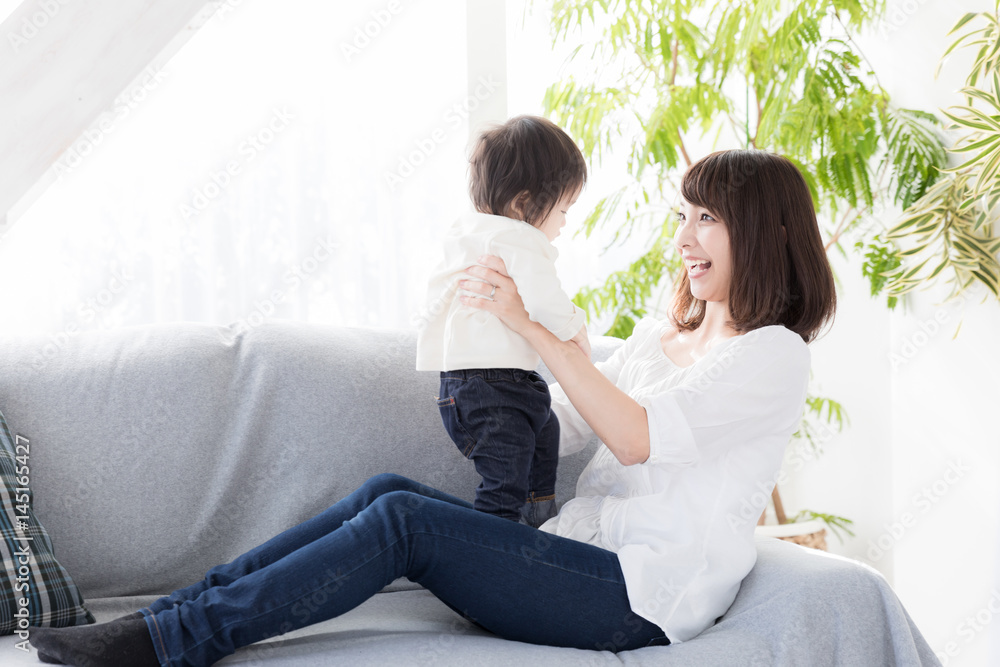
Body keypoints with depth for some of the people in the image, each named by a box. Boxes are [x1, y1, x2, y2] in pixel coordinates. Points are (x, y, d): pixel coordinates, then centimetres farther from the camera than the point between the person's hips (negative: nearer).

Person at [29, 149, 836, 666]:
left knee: (403, 519, -22)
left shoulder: (775, 355, -4)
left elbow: (636, 437, -18)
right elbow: (553, 429, 18)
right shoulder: (662, 334, 22)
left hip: (649, 595, -7)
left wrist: (533, 326, -19)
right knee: (389, 490, -12)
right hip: (583, 552, 8)